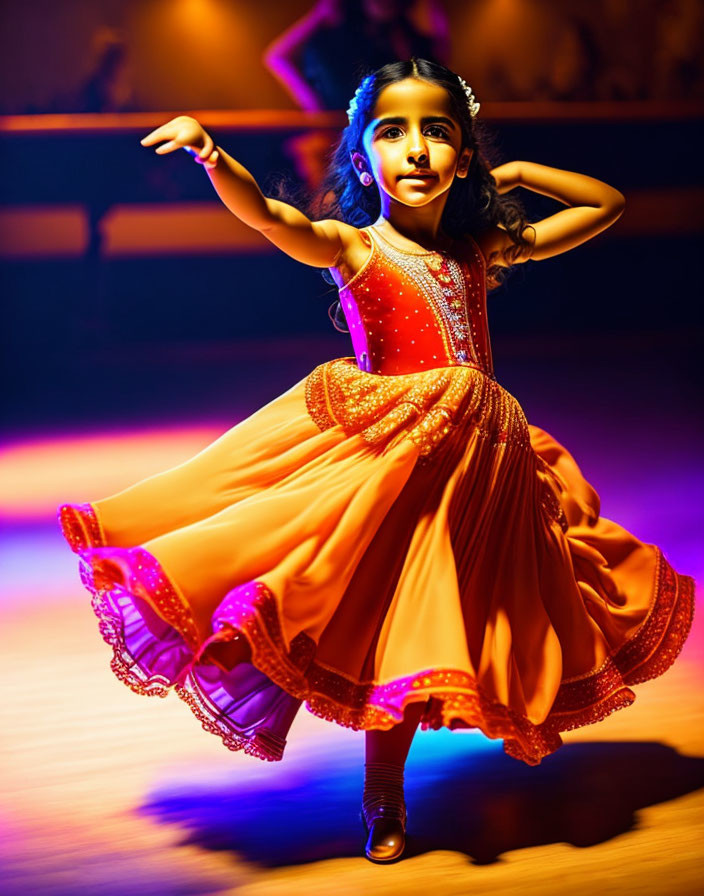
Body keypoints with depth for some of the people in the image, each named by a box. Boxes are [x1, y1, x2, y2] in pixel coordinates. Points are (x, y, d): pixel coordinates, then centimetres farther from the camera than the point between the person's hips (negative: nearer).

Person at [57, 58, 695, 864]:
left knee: (422, 628, 10)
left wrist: (515, 173, 11)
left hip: (478, 463, 4)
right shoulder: (350, 246, -5)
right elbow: (262, 213, -26)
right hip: (391, 456, -4)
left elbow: (606, 205, 19)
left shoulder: (482, 249, 8)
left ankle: (386, 790, 25)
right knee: (395, 616, -1)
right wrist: (210, 155, -44)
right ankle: (382, 798, 14)